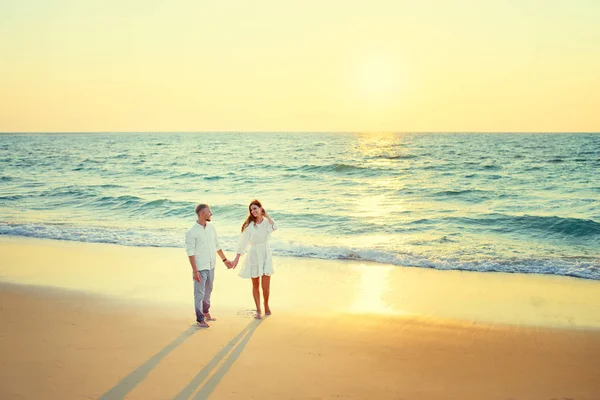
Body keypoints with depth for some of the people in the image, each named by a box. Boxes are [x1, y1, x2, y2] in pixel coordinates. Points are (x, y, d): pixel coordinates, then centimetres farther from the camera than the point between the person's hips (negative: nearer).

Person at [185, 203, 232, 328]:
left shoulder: (211, 227, 3)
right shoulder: (192, 232, -17)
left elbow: (217, 245, 13)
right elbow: (190, 253, -16)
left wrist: (224, 260, 14)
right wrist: (195, 271, -19)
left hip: (211, 266, 6)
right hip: (200, 268, -6)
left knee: (208, 291, 19)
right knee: (199, 293, 2)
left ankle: (206, 312, 37)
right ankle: (200, 319, 13)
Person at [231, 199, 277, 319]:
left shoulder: (267, 222, 1)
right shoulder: (249, 225, -4)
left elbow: (274, 227, -23)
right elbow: (243, 241, -5)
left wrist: (266, 215, -13)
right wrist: (237, 258, -8)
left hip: (265, 255, 1)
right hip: (254, 255, -1)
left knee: (266, 286, 1)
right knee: (255, 285, 7)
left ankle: (266, 304, 29)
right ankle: (258, 310, 23)